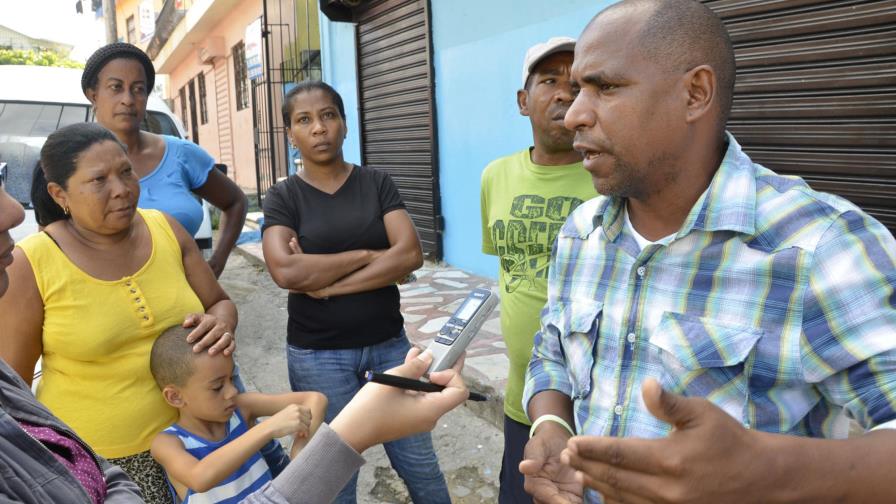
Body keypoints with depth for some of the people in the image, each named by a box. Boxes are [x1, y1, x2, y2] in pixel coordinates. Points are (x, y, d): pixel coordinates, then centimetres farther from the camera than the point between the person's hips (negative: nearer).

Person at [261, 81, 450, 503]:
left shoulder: (378, 184, 2)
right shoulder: (283, 197, -3)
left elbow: (410, 255, -12)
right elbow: (286, 271, -19)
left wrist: (327, 284, -16)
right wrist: (367, 254, -14)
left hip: (388, 344, 2)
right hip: (318, 355, -1)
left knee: (421, 466, 12)